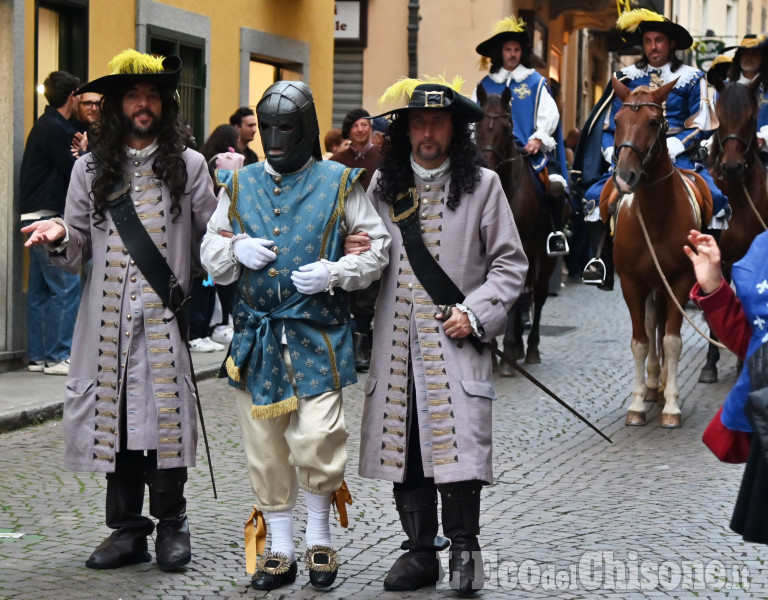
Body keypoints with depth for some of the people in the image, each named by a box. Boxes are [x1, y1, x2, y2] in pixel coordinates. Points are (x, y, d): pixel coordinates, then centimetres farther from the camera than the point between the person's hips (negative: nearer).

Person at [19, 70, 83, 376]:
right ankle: (57, 357, -7)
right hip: (47, 216, -10)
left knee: (40, 289, 10)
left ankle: (38, 356, 13)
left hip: (36, 216, 10)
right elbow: (75, 173, -14)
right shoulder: (55, 129, -13)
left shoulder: (47, 125, 16)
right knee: (66, 286, -9)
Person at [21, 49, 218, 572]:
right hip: (108, 317, 2)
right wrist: (60, 237, -10)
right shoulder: (91, 169, 11)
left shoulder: (188, 165, 5)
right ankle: (127, 529, 13)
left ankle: (170, 526, 11)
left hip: (165, 317, -2)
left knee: (165, 413, -3)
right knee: (115, 416, 4)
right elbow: (79, 252, 11)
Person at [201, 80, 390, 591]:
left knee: (316, 444, -10)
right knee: (266, 448, 7)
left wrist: (336, 272, -12)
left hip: (318, 333, -3)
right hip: (256, 335, 3)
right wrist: (235, 250, -7)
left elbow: (378, 247, 5)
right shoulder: (239, 185, 10)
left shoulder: (339, 183, 2)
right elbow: (211, 254, 15)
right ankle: (280, 549, 19)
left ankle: (319, 538, 13)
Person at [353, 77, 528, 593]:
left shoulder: (482, 184, 2)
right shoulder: (383, 185, 12)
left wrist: (475, 313, -9)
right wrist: (355, 254, -1)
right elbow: (371, 258, 22)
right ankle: (420, 551, 16)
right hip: (397, 342, 4)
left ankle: (464, 550, 5)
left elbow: (510, 263, 3)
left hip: (454, 340, -3)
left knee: (458, 447, -11)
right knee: (403, 447, 5)